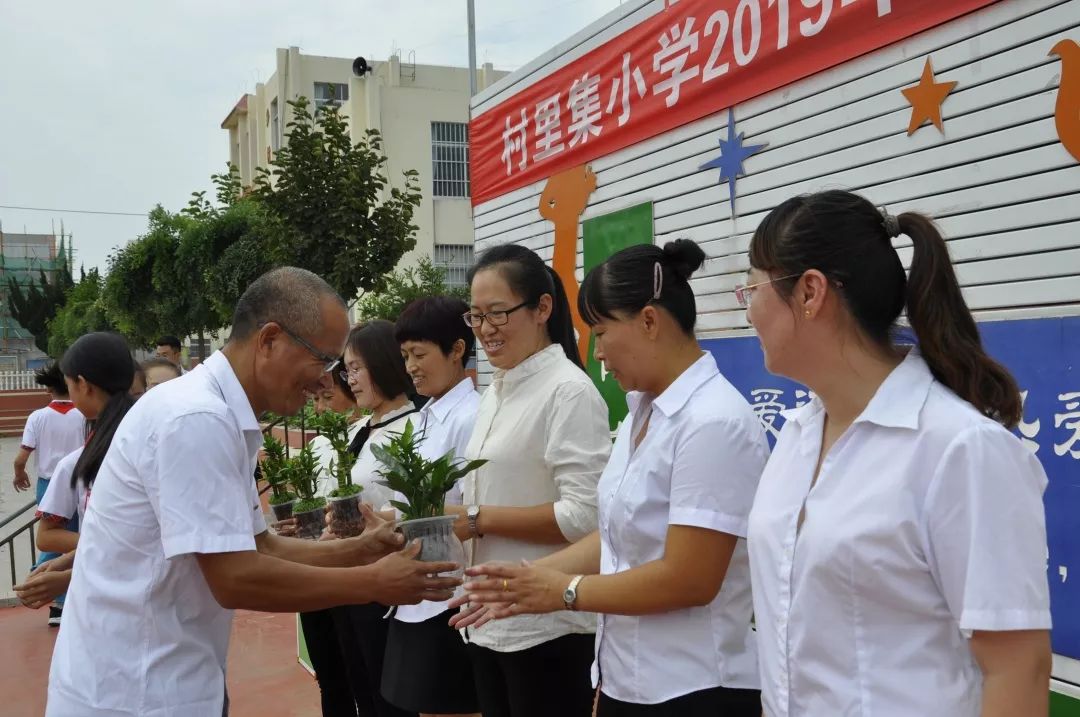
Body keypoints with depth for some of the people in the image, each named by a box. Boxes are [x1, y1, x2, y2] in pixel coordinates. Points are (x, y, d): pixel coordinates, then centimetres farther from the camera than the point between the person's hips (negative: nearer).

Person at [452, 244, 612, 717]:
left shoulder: (569, 391, -14)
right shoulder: (496, 391, 12)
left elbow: (583, 515, -21)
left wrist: (478, 519, -18)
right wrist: (449, 514, 2)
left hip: (547, 628, -8)